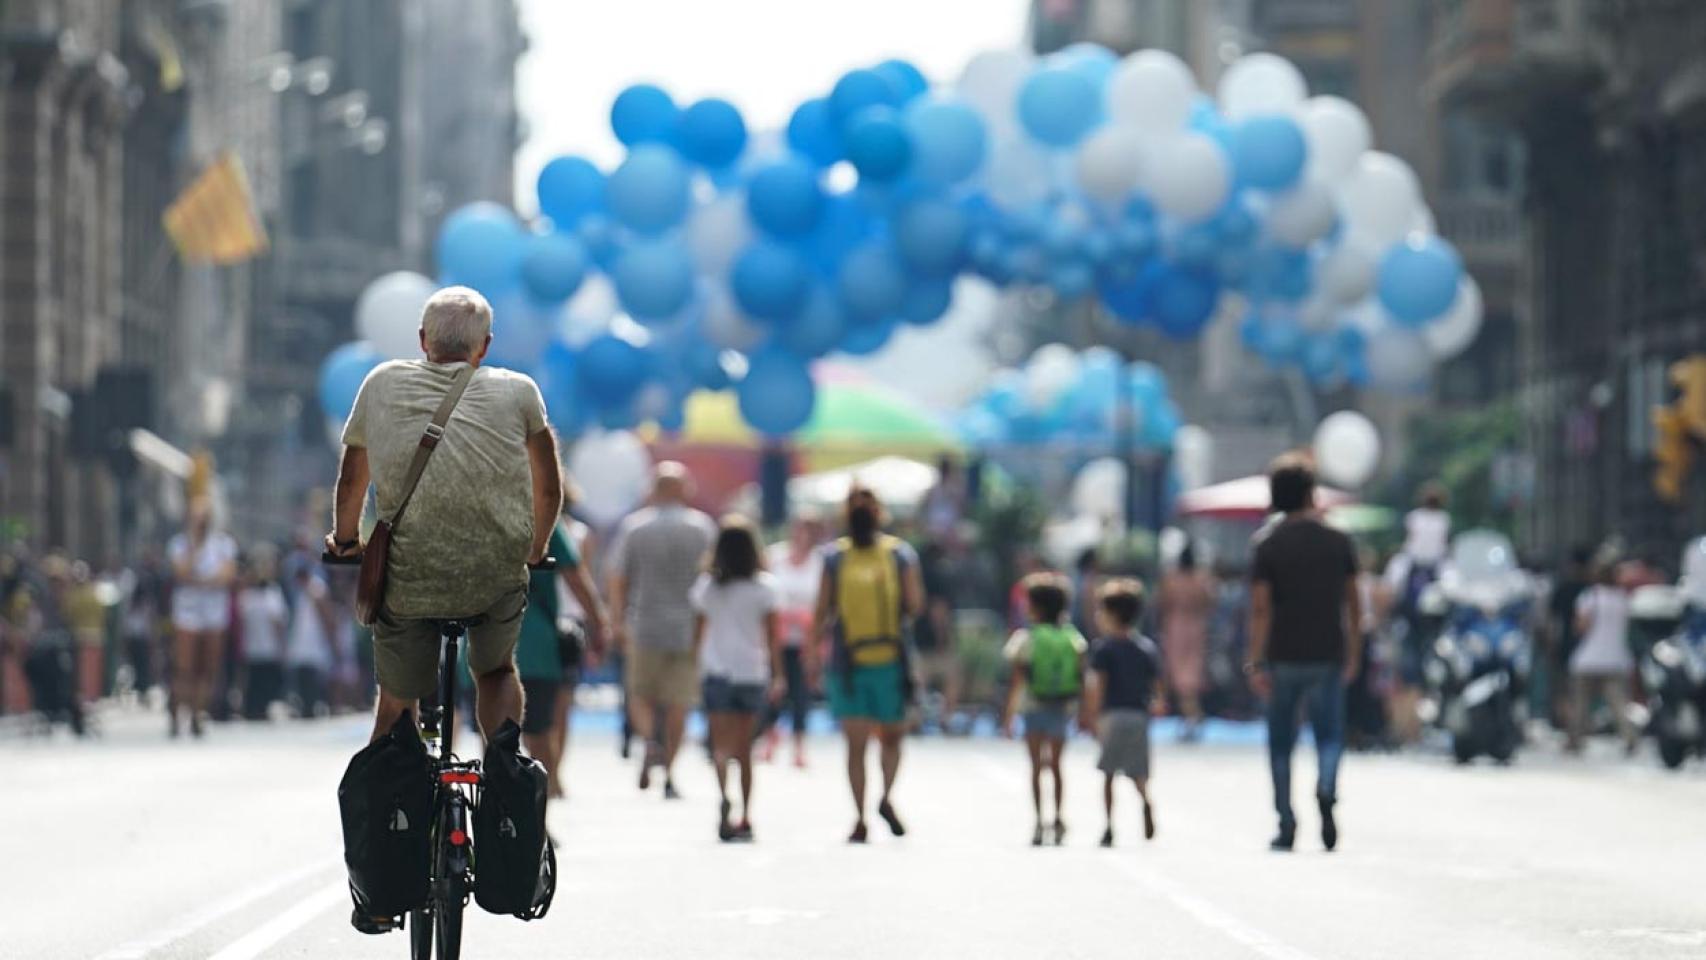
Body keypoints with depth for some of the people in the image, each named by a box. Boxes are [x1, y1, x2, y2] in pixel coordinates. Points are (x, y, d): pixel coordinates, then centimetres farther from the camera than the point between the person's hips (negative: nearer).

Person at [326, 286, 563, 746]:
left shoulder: (383, 384, 8)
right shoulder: (517, 392, 6)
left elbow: (352, 480, 21)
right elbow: (549, 487, 18)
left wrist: (345, 540, 39)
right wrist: (535, 548, 35)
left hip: (407, 583, 0)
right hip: (498, 582, 0)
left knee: (396, 700, 21)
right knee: (497, 672, 28)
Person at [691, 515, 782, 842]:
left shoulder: (707, 585, 0)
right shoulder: (764, 585, -2)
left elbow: (698, 633, 5)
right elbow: (773, 635, -1)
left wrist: (698, 667, 16)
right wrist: (777, 674, 6)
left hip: (717, 671, -1)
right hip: (752, 672, 1)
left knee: (722, 744, -7)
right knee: (744, 748, 12)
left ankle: (723, 794, -36)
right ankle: (745, 819, 14)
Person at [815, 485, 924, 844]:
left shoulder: (834, 558, -2)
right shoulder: (901, 554, -2)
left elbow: (821, 614, -2)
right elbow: (916, 606, -4)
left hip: (848, 662, 0)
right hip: (891, 659, 0)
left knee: (855, 743, 3)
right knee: (892, 735, 16)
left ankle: (860, 821, -2)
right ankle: (887, 796, -5)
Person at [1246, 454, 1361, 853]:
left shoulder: (1268, 546, -4)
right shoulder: (1337, 541, 2)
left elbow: (1260, 607, -9)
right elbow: (1352, 602, 5)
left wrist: (1256, 662, -8)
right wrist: (1353, 651, 15)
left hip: (1284, 655, -1)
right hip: (1328, 653, 1)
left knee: (1281, 740, 9)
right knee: (1329, 733, 8)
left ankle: (1286, 823, 7)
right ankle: (1326, 789, -22)